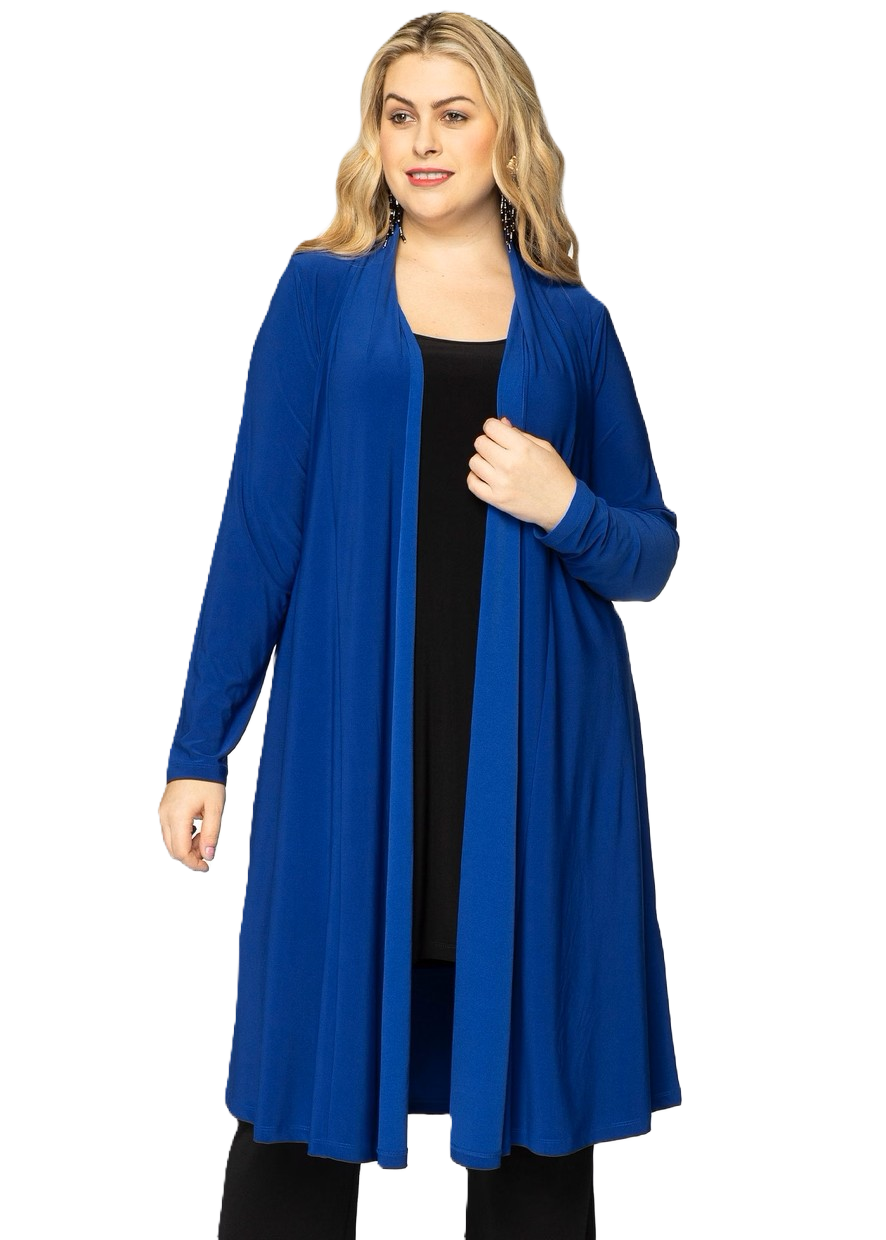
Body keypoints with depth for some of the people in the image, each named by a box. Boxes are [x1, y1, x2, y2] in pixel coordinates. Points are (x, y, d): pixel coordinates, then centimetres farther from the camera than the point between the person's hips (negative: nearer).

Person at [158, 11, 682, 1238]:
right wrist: (200, 746, -2)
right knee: (305, 1092, 4)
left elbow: (651, 553, 12)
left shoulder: (572, 322, 9)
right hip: (354, 737, -1)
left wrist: (567, 510, -9)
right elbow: (258, 527, 3)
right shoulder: (323, 288, 6)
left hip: (535, 750, 1)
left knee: (535, 1103, 8)